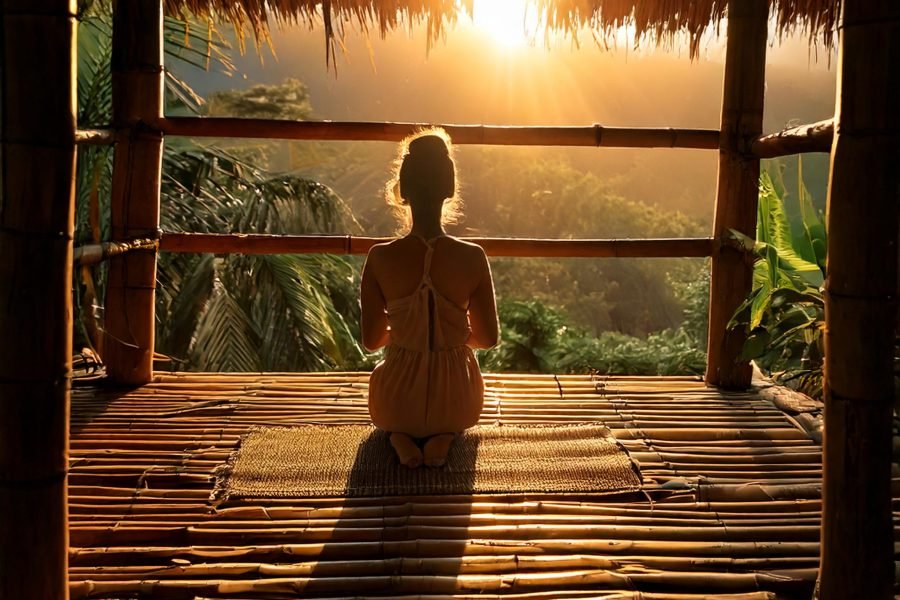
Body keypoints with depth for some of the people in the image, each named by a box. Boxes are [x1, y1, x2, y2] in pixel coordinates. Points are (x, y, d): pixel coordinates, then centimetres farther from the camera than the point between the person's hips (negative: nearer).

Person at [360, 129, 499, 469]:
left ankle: (400, 436, 6)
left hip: (395, 406, 0)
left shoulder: (380, 258, -16)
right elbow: (488, 338, -4)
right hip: (457, 404, 0)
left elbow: (371, 340, -5)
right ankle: (442, 437, 7)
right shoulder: (472, 258, -15)